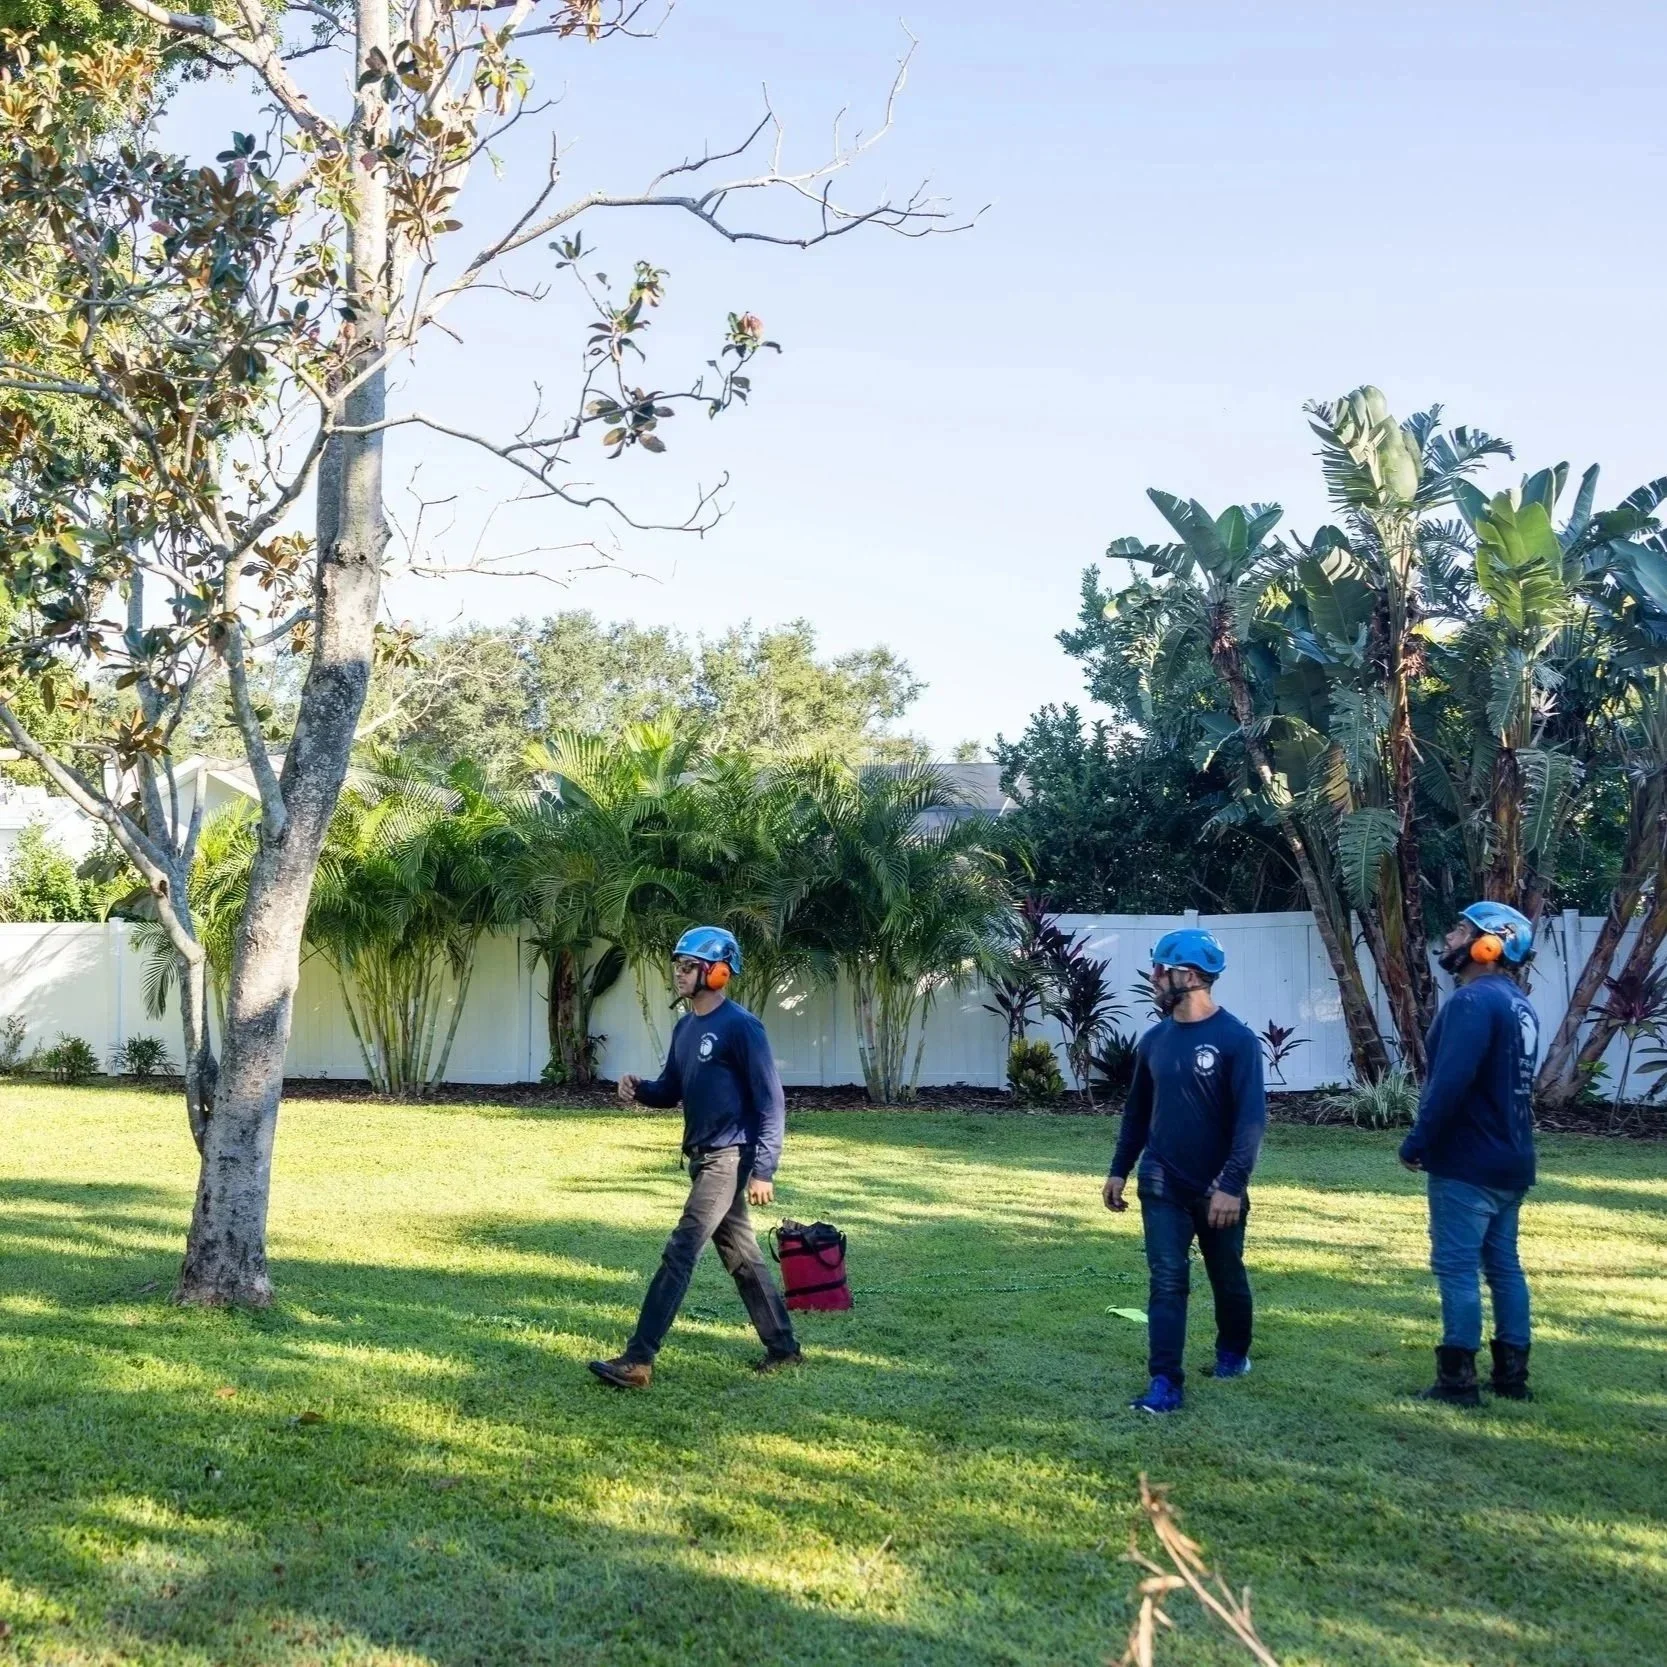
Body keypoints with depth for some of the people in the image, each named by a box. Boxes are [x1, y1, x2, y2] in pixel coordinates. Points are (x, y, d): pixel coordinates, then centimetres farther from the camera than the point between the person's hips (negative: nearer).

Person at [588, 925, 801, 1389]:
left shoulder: (740, 1027, -15)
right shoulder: (685, 1028, 11)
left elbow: (770, 1102, -16)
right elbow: (671, 1090, 18)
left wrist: (763, 1170, -19)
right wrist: (639, 1091, -5)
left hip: (729, 1158, -9)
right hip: (702, 1157, 9)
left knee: (680, 1254, -11)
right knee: (740, 1255, 15)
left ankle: (638, 1361, -10)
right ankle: (783, 1346, 27)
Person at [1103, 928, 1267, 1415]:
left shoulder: (1236, 1040, -15)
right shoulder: (1155, 1039, 2)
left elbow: (1251, 1118, -18)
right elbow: (1137, 1110, 13)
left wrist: (1233, 1184, -24)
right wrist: (1119, 1170, 11)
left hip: (1218, 1189, -3)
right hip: (1162, 1186, 3)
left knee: (1227, 1278, 15)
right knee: (1167, 1281, -3)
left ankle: (1233, 1352, 39)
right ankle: (1165, 1383, -3)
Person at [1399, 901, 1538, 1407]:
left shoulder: (1474, 1000, -18)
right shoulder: (1518, 1004, 13)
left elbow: (1450, 1083, -25)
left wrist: (1417, 1142, -15)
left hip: (1467, 1162, -9)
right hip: (1509, 1160, 9)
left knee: (1456, 1266, -4)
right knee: (1503, 1264, 14)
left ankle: (1457, 1379, -1)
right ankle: (1512, 1374, 19)